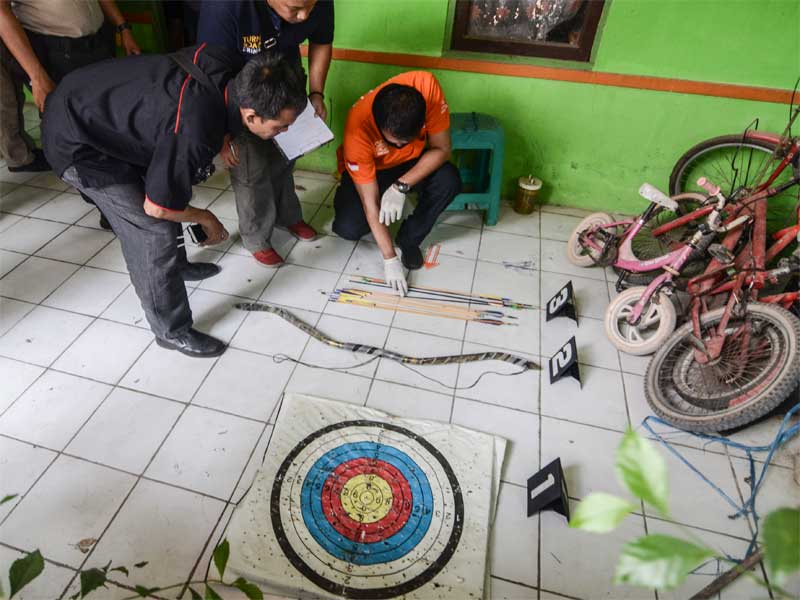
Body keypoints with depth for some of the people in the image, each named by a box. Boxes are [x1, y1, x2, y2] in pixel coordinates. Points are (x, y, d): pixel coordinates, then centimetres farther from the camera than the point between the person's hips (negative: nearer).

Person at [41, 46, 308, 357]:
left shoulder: (228, 66, -16)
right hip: (76, 144, -8)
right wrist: (206, 219, -6)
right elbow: (156, 207, -23)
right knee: (154, 231, -9)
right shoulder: (194, 134, -37)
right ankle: (171, 330, 8)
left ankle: (175, 265, 46)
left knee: (170, 186, 21)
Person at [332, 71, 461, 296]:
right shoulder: (357, 129, -36)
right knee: (348, 228, -25)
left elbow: (442, 148, -22)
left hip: (412, 163, 2)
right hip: (368, 170, -2)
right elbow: (371, 204, -30)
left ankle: (409, 238, -4)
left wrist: (402, 186, -35)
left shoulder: (427, 86, -33)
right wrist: (390, 259, -28)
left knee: (449, 181, -29)